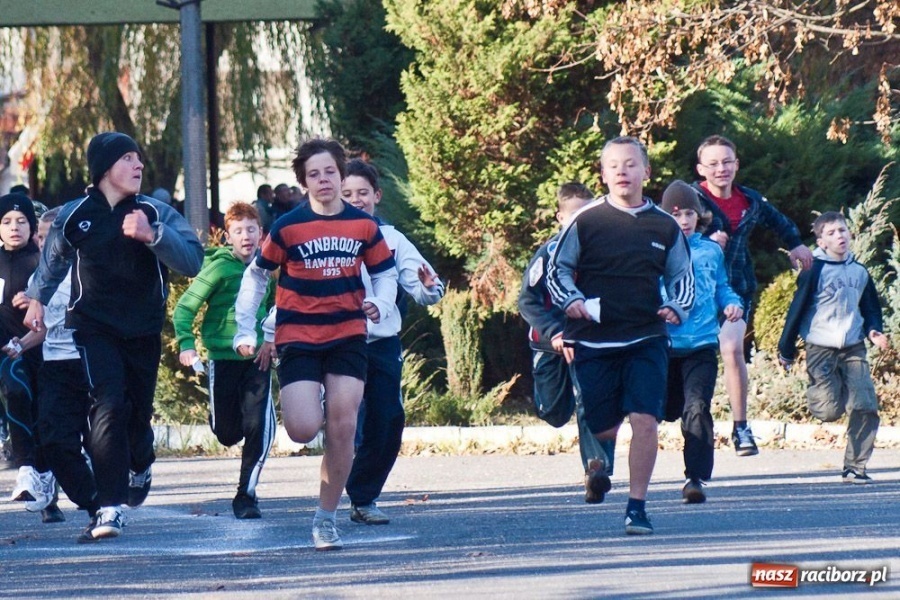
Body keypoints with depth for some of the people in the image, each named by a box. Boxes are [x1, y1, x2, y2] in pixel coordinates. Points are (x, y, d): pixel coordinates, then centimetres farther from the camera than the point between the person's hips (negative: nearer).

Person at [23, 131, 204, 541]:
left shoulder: (156, 213, -6)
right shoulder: (74, 216, -3)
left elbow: (192, 261, -19)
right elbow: (53, 259, 19)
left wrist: (152, 235, -33)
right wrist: (37, 299, 29)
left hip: (144, 330, 2)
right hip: (93, 327, -1)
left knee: (138, 411, 10)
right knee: (109, 404, -19)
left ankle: (140, 464, 47)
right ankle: (110, 507, -21)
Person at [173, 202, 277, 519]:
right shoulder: (220, 267, -10)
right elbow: (185, 307, -12)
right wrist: (186, 344, -26)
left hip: (258, 358, 3)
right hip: (223, 358, -3)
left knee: (260, 427, -12)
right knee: (227, 433, 5)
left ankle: (246, 494, 0)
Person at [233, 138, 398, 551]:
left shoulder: (363, 226, 2)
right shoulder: (288, 227, -5)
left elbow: (385, 273, 12)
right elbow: (256, 275, 6)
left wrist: (380, 305, -9)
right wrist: (245, 331, 4)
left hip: (347, 336, 2)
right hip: (298, 339, -2)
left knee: (343, 429, -6)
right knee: (303, 430, -16)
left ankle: (326, 518, 6)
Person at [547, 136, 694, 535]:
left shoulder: (664, 226, 8)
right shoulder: (585, 221, 1)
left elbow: (682, 276, 20)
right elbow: (558, 269, 5)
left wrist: (677, 307, 1)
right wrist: (571, 300, -13)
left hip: (646, 339, 1)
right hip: (593, 339, -1)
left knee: (644, 419, -13)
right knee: (602, 427, 2)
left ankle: (637, 506, -7)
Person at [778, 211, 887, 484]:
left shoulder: (860, 272, 13)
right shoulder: (815, 271, -4)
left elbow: (870, 308, 23)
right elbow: (798, 309, -3)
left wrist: (874, 331, 2)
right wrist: (786, 349, -2)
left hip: (854, 349, 5)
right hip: (821, 349, -5)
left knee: (866, 409, -8)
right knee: (829, 411, -12)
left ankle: (855, 467, 1)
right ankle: (814, 388, 24)